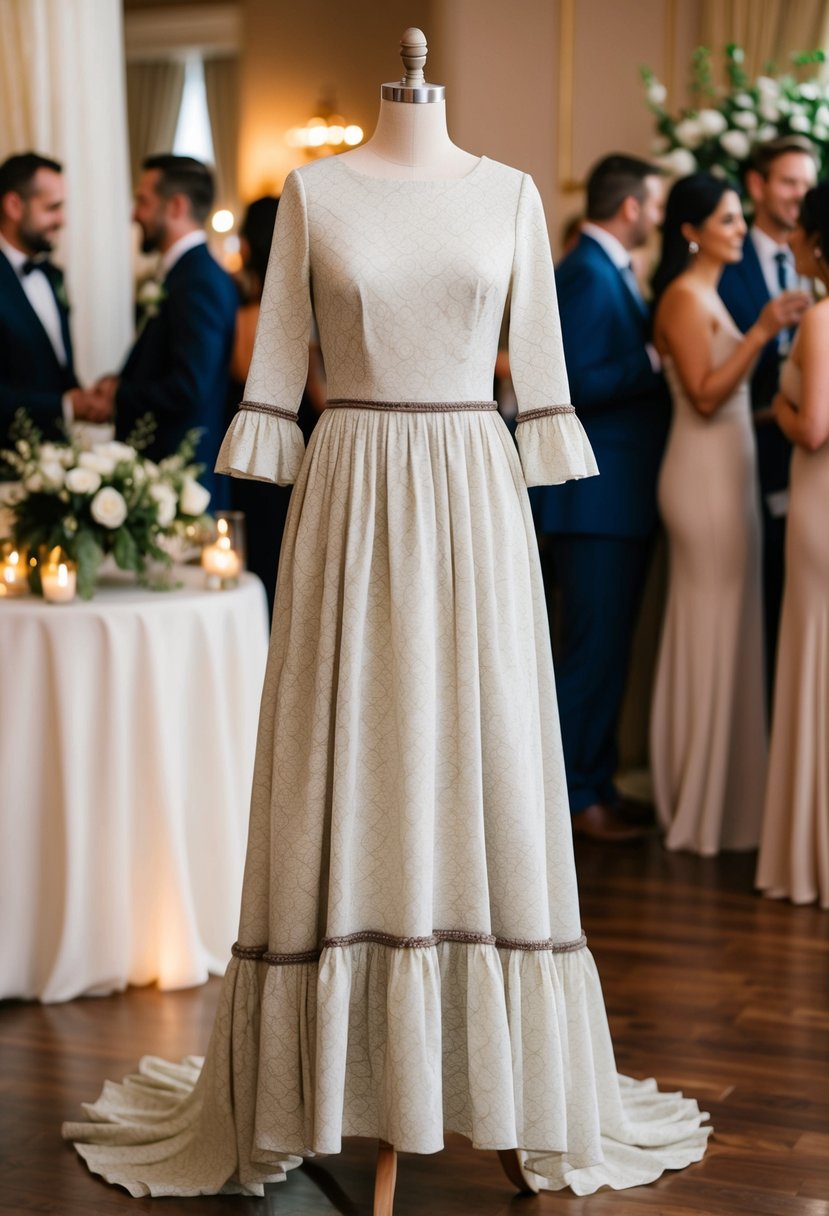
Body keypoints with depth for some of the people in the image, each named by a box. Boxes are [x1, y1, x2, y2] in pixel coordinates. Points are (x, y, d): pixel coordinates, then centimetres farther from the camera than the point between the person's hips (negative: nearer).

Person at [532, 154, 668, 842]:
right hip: (596, 498, -10)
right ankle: (577, 794, 3)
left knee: (606, 647, 15)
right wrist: (654, 360, -16)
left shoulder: (610, 272, 15)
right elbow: (579, 384, -23)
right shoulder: (586, 275, -15)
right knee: (595, 648, -5)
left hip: (620, 497, 10)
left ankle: (596, 779, 24)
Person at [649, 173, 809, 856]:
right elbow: (705, 395, -20)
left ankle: (701, 799, 20)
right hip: (705, 475, -10)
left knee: (715, 632, 12)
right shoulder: (686, 297, -12)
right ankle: (709, 810, 3)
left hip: (727, 471, 10)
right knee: (713, 634, -5)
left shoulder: (707, 295, 18)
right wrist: (761, 333, -22)